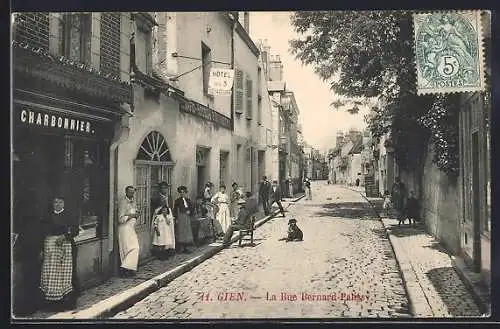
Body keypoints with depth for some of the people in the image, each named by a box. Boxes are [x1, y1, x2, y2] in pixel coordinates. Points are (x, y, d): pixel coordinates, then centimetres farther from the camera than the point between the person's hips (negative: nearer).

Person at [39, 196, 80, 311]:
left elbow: (75, 231, -1)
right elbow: (43, 233, 11)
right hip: (49, 246, 3)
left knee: (66, 273, -3)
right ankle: (52, 302, 8)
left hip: (65, 246, -3)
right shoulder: (48, 217, 14)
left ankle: (68, 301, 3)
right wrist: (41, 250, 6)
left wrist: (64, 237, -16)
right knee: (50, 275, 0)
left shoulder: (70, 216, 4)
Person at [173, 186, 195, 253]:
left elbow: (192, 207, 14)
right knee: (181, 231, -5)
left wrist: (190, 212, -6)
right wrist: (176, 219, -11)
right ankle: (181, 248, -1)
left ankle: (185, 247, 14)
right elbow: (175, 210, -5)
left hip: (187, 217, 5)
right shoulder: (177, 200, -3)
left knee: (187, 231, 7)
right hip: (180, 217, -5)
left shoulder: (188, 200, 10)